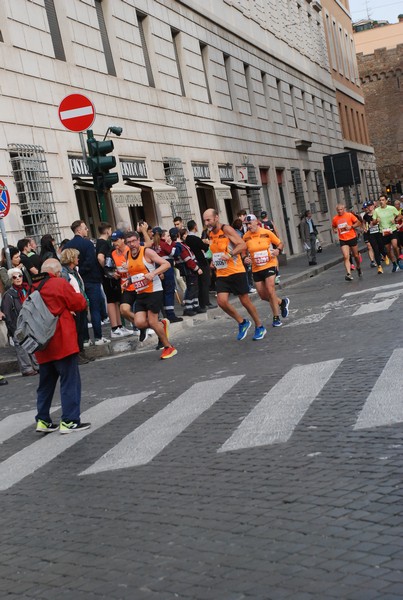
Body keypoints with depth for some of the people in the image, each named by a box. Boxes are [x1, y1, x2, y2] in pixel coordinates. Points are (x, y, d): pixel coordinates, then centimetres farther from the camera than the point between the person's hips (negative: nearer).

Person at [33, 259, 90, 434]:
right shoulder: (60, 284, -8)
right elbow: (80, 304, -7)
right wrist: (80, 297, 16)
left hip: (42, 346, 6)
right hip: (62, 342, -6)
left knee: (46, 383, 16)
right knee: (70, 382, -1)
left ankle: (42, 420, 18)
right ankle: (69, 421, -3)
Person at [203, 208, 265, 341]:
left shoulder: (226, 229, -12)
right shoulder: (210, 233, 10)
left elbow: (242, 245, -19)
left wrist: (230, 254, -31)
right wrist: (214, 262, 14)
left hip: (236, 271, -6)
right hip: (221, 274, 6)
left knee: (245, 301, 2)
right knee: (221, 301, -11)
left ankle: (259, 326, 22)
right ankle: (242, 323, 10)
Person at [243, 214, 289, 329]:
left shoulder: (267, 233, -8)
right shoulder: (246, 237, -2)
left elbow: (280, 243, 3)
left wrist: (278, 250, -18)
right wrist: (245, 258, -7)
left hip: (270, 265, -4)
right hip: (256, 269, 4)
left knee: (270, 290, -16)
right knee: (263, 295, 5)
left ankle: (276, 317, -3)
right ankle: (282, 302, 33)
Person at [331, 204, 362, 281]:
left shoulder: (349, 215, -5)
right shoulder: (335, 219, 2)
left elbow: (358, 223, -2)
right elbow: (334, 227, 20)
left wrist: (351, 226, -17)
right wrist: (335, 230, -3)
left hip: (352, 238, 0)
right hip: (343, 240, 1)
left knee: (356, 255, 14)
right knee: (346, 257, -15)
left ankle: (358, 268, 42)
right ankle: (348, 274, -21)